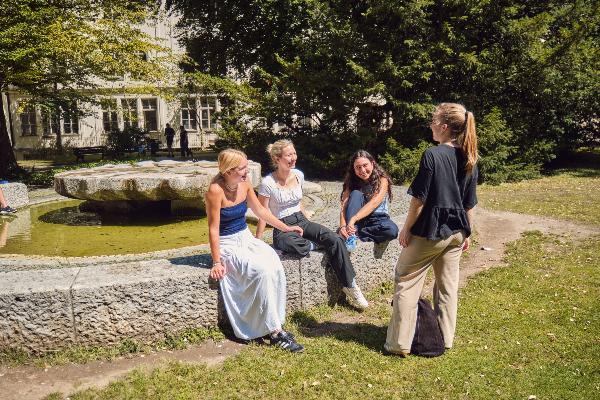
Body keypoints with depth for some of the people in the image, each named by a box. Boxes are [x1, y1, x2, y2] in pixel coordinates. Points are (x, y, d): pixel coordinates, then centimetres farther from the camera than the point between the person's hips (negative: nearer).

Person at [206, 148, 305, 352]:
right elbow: (214, 229, -17)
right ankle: (274, 331, -18)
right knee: (262, 270, -28)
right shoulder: (216, 190, -19)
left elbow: (260, 210, 15)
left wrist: (285, 227, 17)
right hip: (227, 244, -6)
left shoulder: (244, 184, 1)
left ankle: (275, 323, -13)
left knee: (275, 265, -21)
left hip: (246, 238, 6)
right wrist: (217, 262, -18)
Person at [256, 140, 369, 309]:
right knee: (298, 247, -41)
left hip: (301, 221, 5)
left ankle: (349, 286, -10)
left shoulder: (298, 175, 3)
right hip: (282, 229, -5)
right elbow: (262, 215, -8)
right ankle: (312, 244, -3)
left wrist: (311, 225, 16)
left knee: (335, 240, -20)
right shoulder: (268, 183, -14)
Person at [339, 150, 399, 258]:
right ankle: (350, 237, -34)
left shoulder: (382, 180, -10)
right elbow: (344, 207, -14)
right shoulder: (352, 182, -2)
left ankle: (354, 234, -23)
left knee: (392, 230, -36)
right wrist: (343, 226, -35)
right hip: (359, 221, 2)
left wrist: (353, 219, -40)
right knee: (356, 194, -25)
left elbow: (374, 203, -27)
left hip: (378, 220, -2)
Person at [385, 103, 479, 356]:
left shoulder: (432, 155, -17)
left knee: (406, 283, 5)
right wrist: (467, 232, 19)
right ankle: (445, 340, 26)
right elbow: (470, 204, 9)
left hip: (428, 231, -7)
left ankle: (399, 343, 7)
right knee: (448, 286, 15)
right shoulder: (469, 160, 4)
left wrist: (406, 228, -6)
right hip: (456, 232, 7)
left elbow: (419, 198, -16)